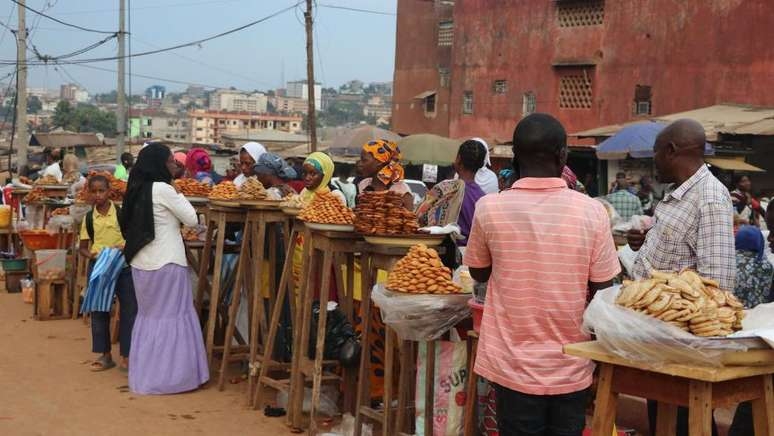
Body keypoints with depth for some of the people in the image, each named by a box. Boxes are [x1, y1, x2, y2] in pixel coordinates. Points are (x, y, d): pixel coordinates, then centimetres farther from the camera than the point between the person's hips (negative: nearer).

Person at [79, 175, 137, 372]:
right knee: (98, 310, 7)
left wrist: (125, 247, -19)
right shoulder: (88, 218, 4)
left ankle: (127, 355, 8)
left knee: (129, 309, -2)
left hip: (122, 265, -3)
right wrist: (89, 254, -12)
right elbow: (82, 247, 9)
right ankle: (105, 355, 18)